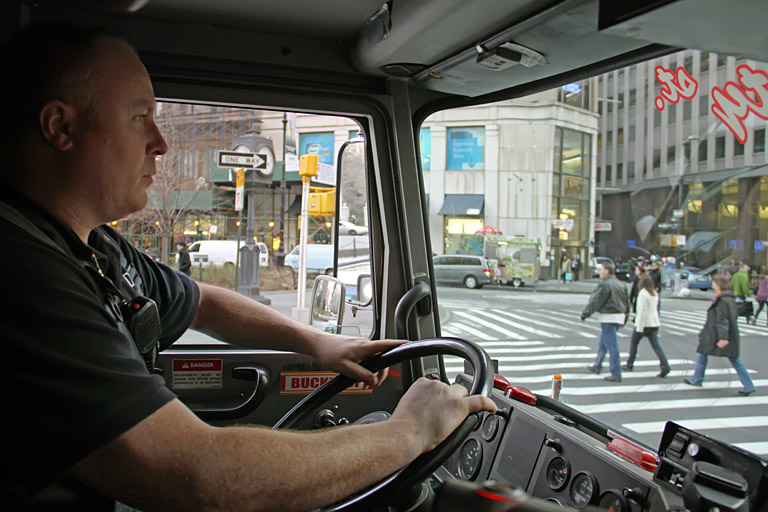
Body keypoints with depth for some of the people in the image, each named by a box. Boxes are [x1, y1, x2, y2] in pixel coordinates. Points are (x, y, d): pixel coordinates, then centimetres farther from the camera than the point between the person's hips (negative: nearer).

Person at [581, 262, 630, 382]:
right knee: (602, 343, 21)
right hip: (619, 317, 9)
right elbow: (627, 303, 19)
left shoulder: (604, 285, -14)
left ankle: (616, 374, -4)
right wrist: (625, 317, 27)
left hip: (608, 318, -9)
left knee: (612, 346, -6)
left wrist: (585, 314, -4)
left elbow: (595, 301, -13)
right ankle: (597, 367, 32)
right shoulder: (621, 284, 13)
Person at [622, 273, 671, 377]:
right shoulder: (655, 293, 11)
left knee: (634, 342, 11)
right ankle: (665, 366, -13)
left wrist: (639, 327, -18)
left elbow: (642, 311, -19)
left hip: (644, 323, -7)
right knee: (656, 345, 1)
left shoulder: (643, 294, -15)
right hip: (654, 323, 7)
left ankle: (629, 365, 19)